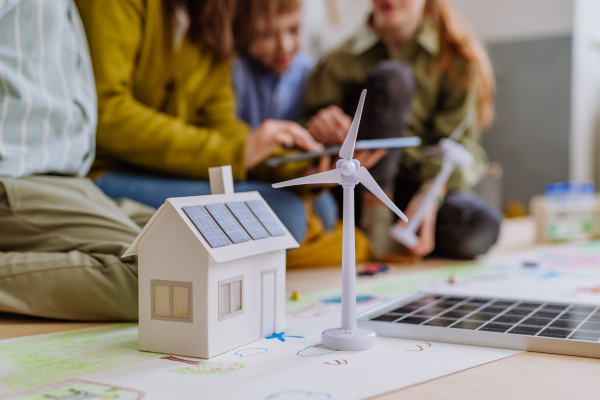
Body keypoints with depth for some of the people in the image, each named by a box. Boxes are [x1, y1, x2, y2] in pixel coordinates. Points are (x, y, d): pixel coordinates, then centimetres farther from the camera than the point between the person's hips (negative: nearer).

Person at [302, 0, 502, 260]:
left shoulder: (458, 59, 1)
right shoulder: (344, 60, 2)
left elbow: (459, 144, -8)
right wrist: (316, 127, -27)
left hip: (428, 183, 1)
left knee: (481, 228, -34)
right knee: (391, 75, -24)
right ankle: (374, 219, -22)